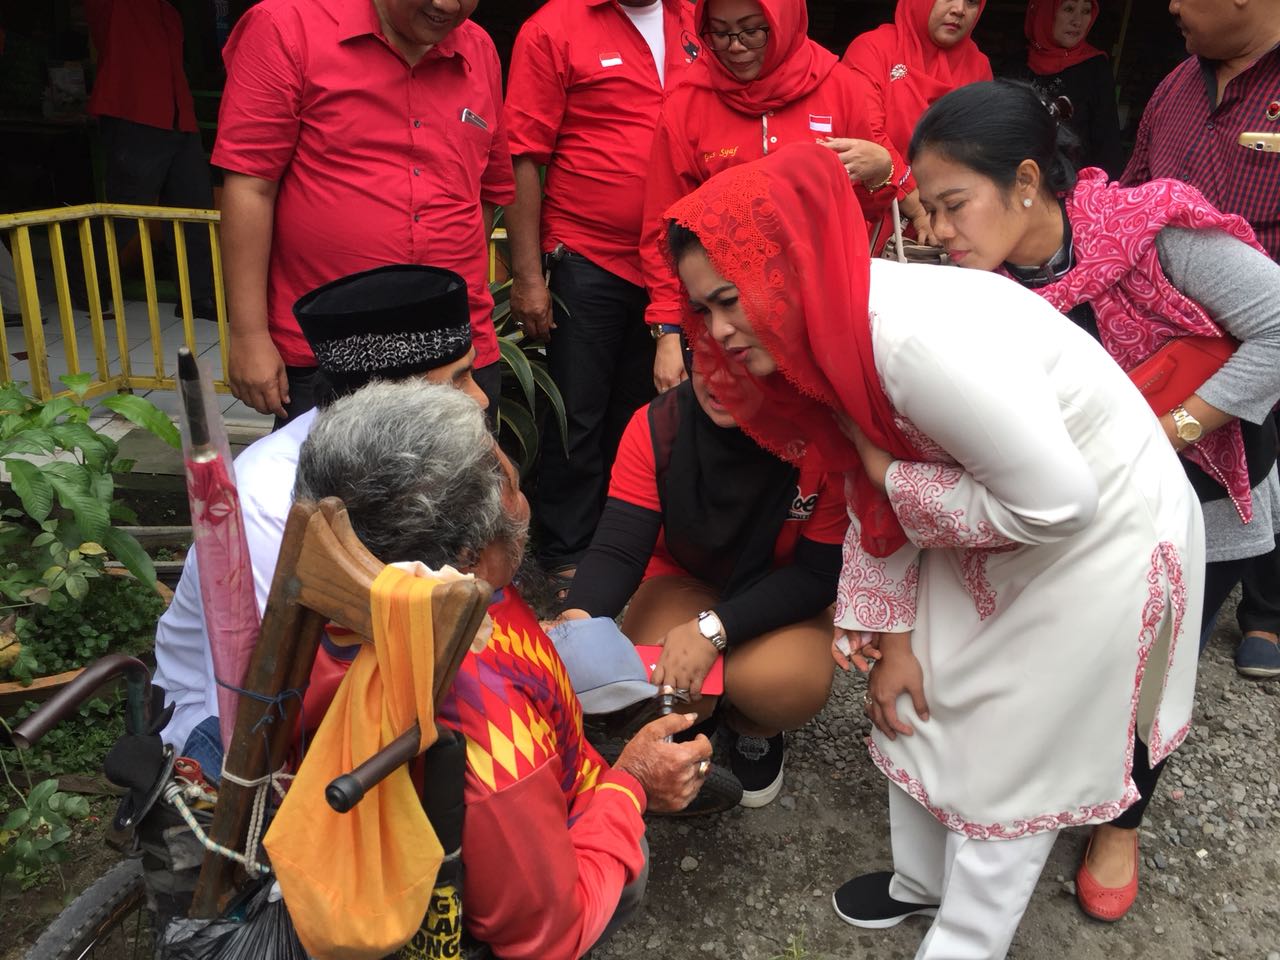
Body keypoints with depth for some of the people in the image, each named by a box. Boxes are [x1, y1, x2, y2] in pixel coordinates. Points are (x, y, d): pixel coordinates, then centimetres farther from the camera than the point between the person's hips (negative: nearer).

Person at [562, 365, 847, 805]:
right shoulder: (655, 427, -21)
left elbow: (821, 573, -20)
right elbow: (619, 547, -26)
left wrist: (714, 628, -32)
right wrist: (576, 620, -48)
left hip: (784, 596, -1)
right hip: (683, 582, 1)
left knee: (788, 682, -32)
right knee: (657, 682, -29)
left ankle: (754, 731, 8)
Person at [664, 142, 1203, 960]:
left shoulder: (919, 334, -37)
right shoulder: (825, 332, -8)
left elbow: (1057, 501, -33)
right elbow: (872, 494, 1)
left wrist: (896, 480, -23)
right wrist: (893, 638, 3)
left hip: (1103, 536, -8)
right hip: (990, 533, 8)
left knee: (1007, 758, 4)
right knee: (916, 700, 16)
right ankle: (923, 878, 43)